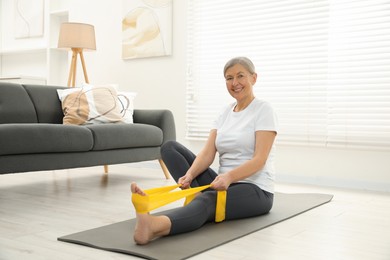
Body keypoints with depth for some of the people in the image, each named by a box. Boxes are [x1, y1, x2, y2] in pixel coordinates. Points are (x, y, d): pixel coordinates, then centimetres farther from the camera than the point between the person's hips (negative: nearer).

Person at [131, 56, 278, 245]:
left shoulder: (264, 110, -9)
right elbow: (208, 153, -2)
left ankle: (155, 226, -71)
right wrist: (190, 175, -23)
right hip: (225, 183, 7)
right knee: (170, 148, -5)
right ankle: (201, 198, -26)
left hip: (255, 190, -7)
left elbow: (260, 159, -20)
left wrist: (229, 176, -39)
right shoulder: (225, 112, 11)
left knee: (208, 201, -42)